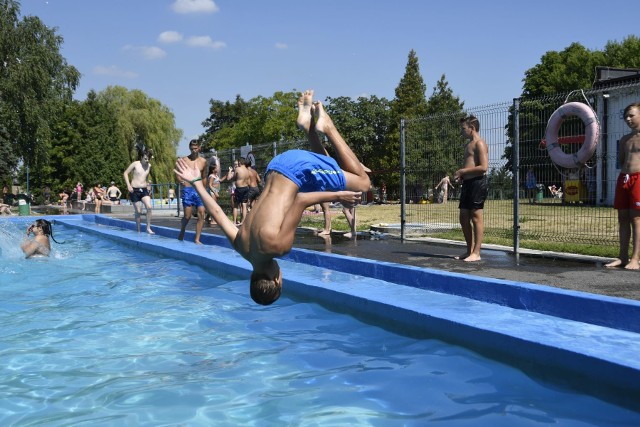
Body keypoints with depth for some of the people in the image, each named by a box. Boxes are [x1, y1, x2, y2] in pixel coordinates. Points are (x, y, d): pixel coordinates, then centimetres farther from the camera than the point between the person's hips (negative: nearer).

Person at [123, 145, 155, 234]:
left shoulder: (149, 166, 6)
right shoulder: (135, 164, -6)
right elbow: (125, 173, 0)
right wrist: (128, 185, -8)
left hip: (144, 190, 3)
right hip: (134, 190, -3)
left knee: (149, 207, -19)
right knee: (138, 211, 0)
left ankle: (148, 228, -11)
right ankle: (138, 230, 14)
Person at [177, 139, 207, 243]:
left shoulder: (203, 161, 9)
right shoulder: (184, 160, 1)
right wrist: (181, 181, -15)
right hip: (188, 190, -3)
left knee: (201, 215, -7)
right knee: (187, 216, -3)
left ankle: (197, 239, -1)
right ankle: (181, 233, 25)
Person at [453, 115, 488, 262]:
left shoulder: (479, 144, -9)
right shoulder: (468, 144, 20)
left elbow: (484, 167, -19)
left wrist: (463, 171, -15)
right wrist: (460, 175, 9)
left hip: (477, 182, -10)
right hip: (467, 183, 10)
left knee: (476, 217, -7)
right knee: (464, 217, 10)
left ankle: (476, 253, -4)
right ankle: (469, 250, 18)